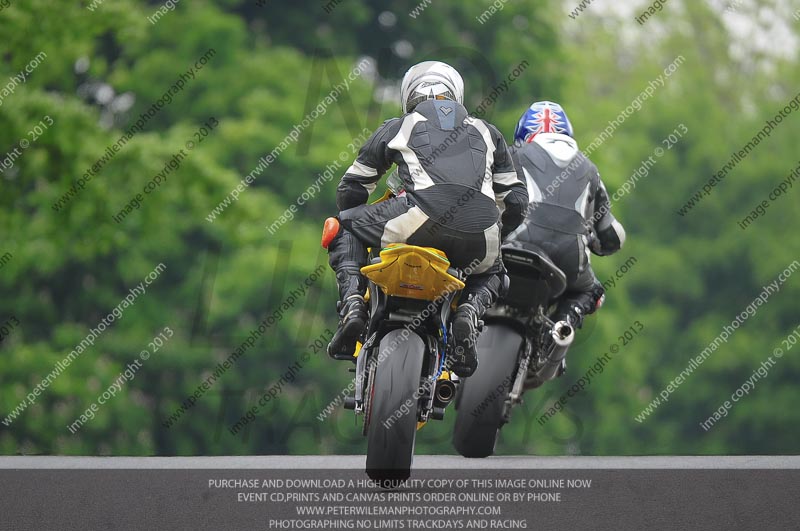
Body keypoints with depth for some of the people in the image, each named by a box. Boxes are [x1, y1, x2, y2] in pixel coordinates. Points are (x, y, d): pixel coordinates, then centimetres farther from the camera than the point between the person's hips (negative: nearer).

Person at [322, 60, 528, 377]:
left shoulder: (396, 128, 27)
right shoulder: (486, 132, 33)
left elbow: (352, 188, 32)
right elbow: (515, 201, 30)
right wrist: (495, 237, 47)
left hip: (422, 218, -2)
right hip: (479, 237, 2)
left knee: (341, 228, 23)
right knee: (492, 273, 36)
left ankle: (352, 304, -2)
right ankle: (470, 311, 0)